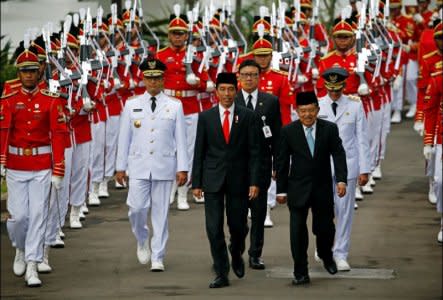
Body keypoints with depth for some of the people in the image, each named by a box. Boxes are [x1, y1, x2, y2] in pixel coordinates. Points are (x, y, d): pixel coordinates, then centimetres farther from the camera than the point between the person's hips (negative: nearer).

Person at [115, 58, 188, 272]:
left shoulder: (174, 106, 3)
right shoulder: (131, 105, 5)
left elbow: (180, 139, 2)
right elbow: (124, 138, 7)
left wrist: (182, 168, -3)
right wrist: (120, 167, 5)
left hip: (164, 167, 0)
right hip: (138, 166, 0)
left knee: (160, 213, 2)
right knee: (137, 208, -8)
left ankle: (157, 258, 8)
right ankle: (142, 240, 21)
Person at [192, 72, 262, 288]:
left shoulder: (248, 117, 1)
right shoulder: (206, 117, 3)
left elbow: (254, 151, -1)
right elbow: (199, 151, 5)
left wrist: (254, 182, -8)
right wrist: (196, 183, 1)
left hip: (238, 180, 0)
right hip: (213, 179, 0)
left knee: (238, 226, 6)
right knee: (214, 228, -4)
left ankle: (236, 255, 38)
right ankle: (221, 274, 3)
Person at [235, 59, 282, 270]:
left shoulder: (271, 102, 5)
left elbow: (277, 135, 4)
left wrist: (277, 164, -1)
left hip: (261, 163, 1)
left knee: (259, 211, 5)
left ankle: (255, 254, 11)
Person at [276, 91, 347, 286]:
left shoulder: (329, 129, -3)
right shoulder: (288, 132, -4)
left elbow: (338, 155, -5)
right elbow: (282, 162, 0)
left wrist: (341, 179, -18)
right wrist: (281, 190, 0)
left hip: (322, 189, 1)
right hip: (298, 189, -1)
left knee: (325, 227, 9)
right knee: (297, 231, -5)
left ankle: (326, 256, 41)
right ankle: (300, 273, 2)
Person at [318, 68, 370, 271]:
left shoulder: (355, 106, 1)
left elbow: (362, 138, 2)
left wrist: (364, 170, 0)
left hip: (347, 164, 0)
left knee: (345, 211, 1)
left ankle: (340, 255, 10)